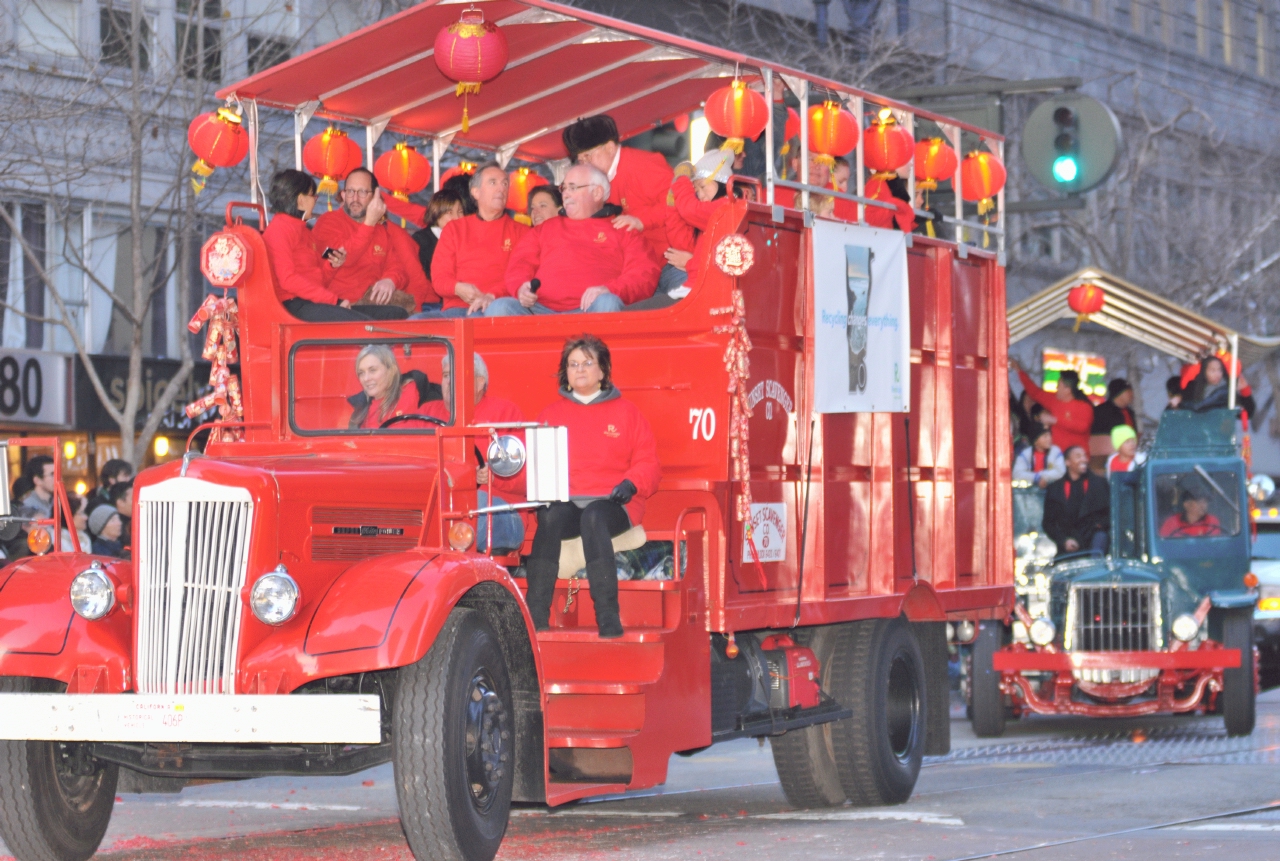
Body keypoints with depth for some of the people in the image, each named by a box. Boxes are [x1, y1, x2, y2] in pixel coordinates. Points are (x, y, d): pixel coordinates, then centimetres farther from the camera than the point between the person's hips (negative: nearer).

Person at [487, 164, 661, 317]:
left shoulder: (622, 230, 22)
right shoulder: (547, 227, 34)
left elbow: (645, 274, 7)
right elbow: (520, 263, 23)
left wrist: (609, 290, -15)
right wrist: (521, 287, -3)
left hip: (589, 310, -2)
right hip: (541, 309, 2)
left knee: (607, 304, -38)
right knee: (499, 308, -28)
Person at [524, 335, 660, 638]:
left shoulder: (626, 412, 15)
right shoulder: (551, 414, 21)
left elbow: (648, 463, 11)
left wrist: (631, 483, -11)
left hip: (611, 502, -2)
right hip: (563, 499, 2)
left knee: (593, 518, -38)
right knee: (549, 519, -35)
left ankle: (608, 620, -45)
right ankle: (536, 616, -43)